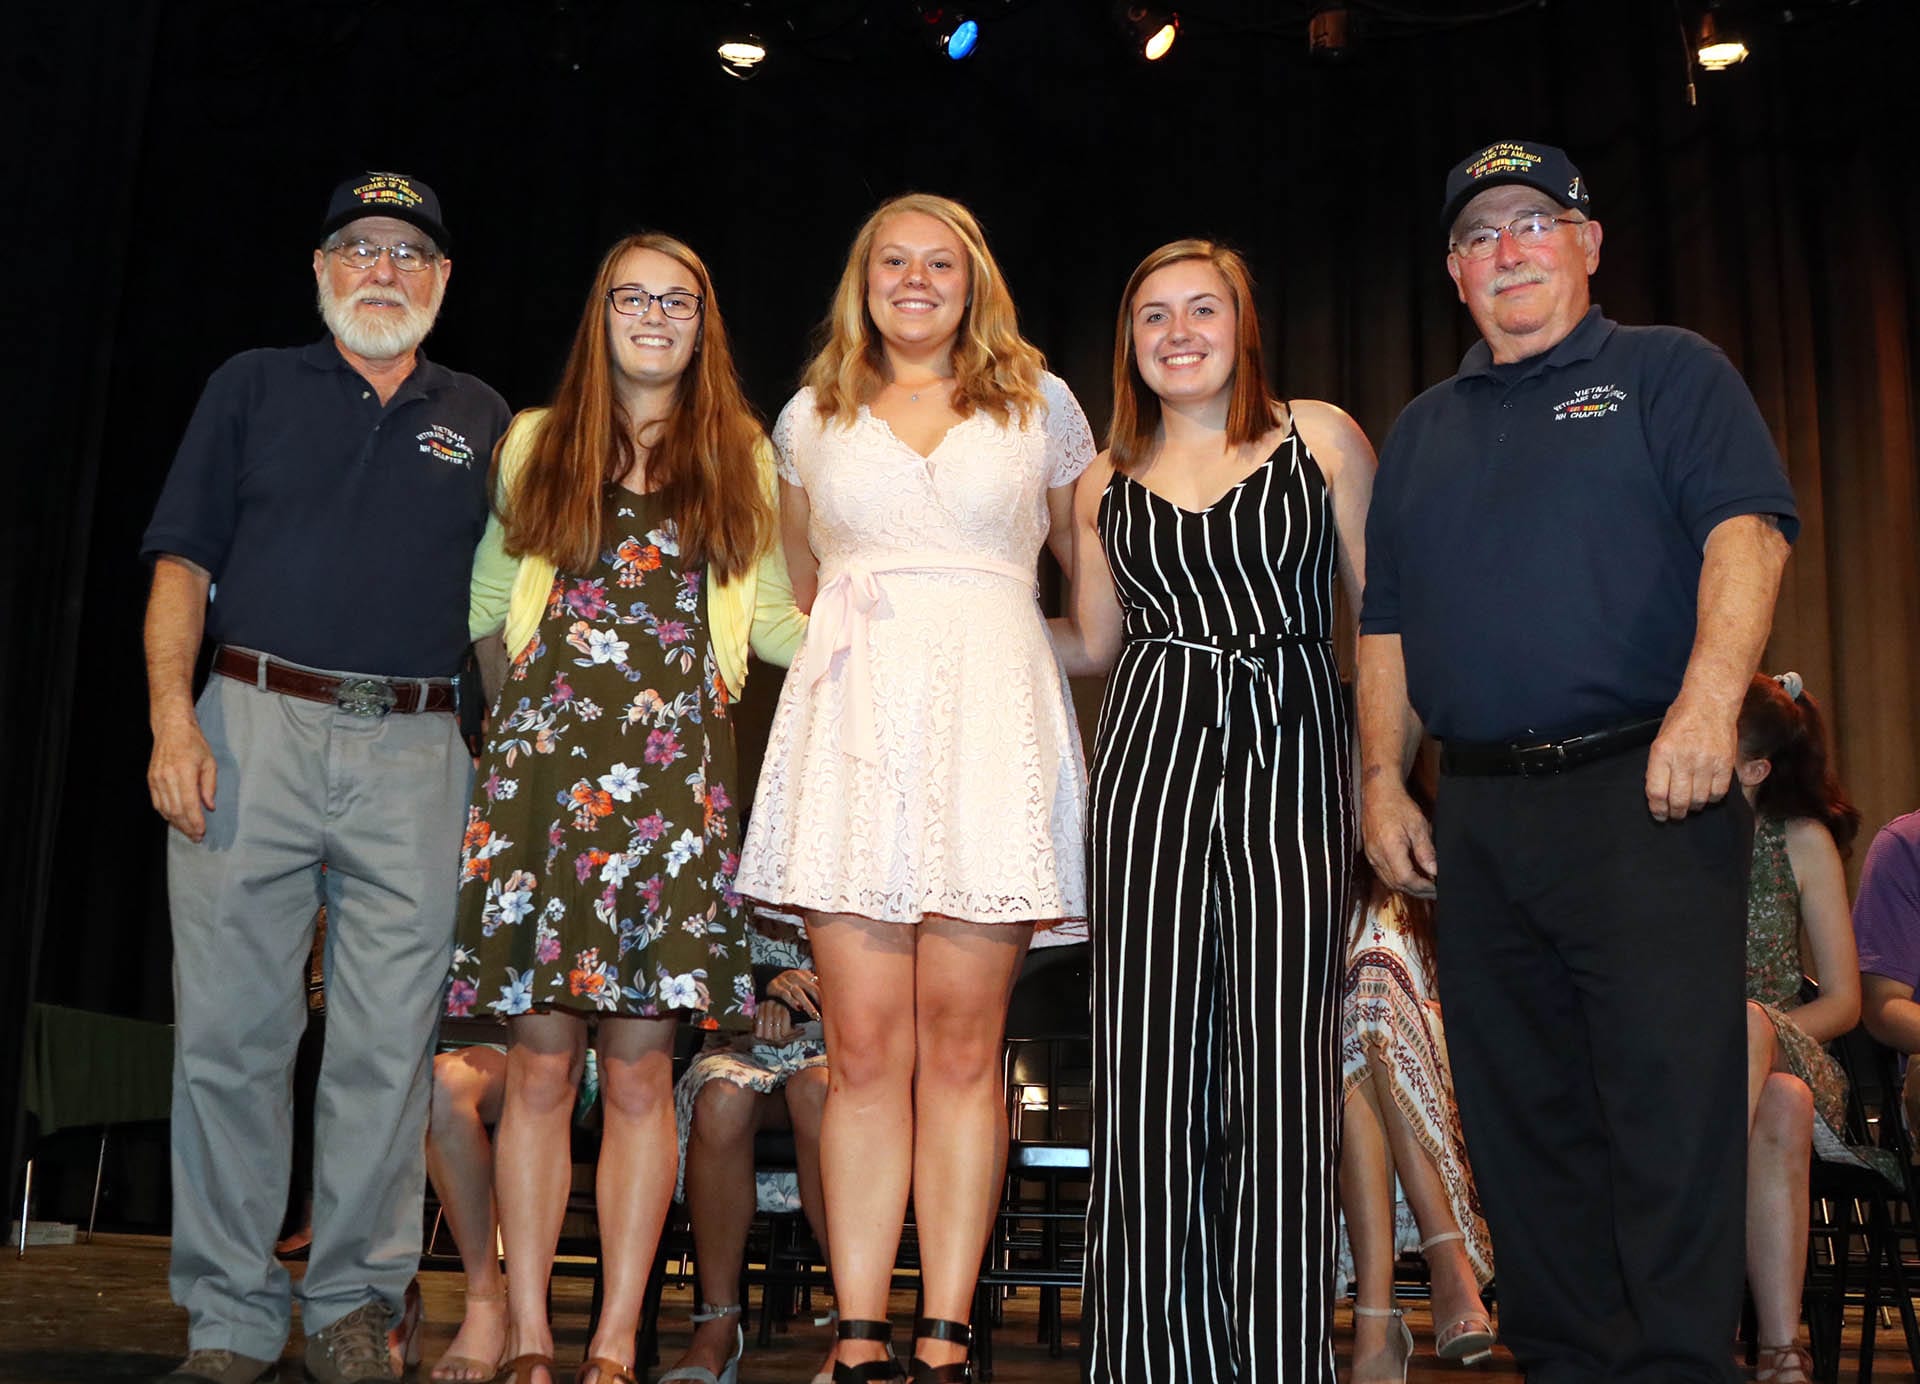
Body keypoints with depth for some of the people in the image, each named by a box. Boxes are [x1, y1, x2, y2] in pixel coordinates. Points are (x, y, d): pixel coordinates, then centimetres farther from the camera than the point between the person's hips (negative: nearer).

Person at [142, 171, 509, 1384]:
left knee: (390, 1044, 0)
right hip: (255, 729, 0)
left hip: (416, 751, 1)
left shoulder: (481, 420, 17)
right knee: (231, 1031, -1)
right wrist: (173, 718, -6)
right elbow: (183, 563, 7)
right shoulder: (254, 387, 14)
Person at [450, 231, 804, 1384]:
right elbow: (480, 600, 18)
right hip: (545, 755, 0)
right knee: (541, 1061, -1)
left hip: (675, 770, 0)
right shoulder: (537, 444, 16)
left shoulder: (741, 458, 15)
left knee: (642, 1065, -2)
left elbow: (774, 620, 15)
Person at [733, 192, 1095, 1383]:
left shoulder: (1041, 403, 13)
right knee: (864, 1051, -3)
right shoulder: (812, 417, 18)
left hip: (993, 719, -1)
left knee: (961, 1046, -3)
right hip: (852, 724, 1)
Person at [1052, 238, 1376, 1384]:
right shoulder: (1107, 482, 17)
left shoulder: (1319, 437, 8)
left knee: (1281, 1067, -4)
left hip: (1292, 752, -2)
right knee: (1147, 1064, -2)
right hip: (1153, 754, 2)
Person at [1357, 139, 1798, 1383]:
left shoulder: (1669, 373, 8)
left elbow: (1746, 528, -7)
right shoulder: (1423, 429, 22)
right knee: (1520, 1117, 8)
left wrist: (1711, 694, -22)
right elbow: (1387, 625, 20)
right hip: (1478, 815, 5)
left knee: (1668, 1097, -7)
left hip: (1642, 792, -5)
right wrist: (1384, 777, 9)